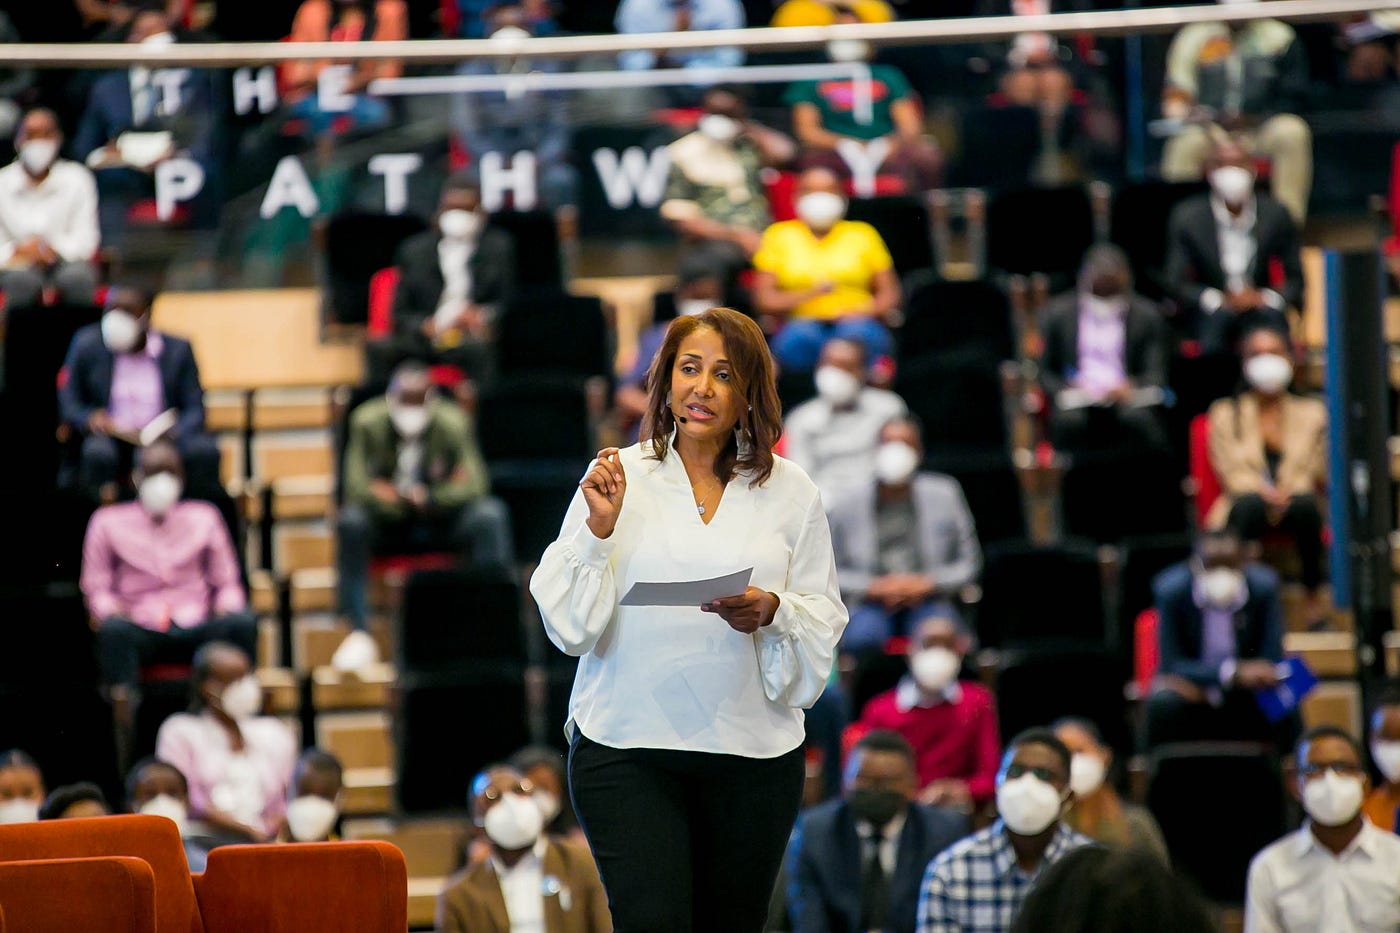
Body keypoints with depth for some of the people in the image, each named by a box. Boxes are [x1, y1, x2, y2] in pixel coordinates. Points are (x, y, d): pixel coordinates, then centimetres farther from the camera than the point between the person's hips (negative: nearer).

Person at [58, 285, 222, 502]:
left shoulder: (178, 350, 5)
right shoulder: (87, 344, 5)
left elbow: (194, 410, 2)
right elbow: (68, 403, 8)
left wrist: (175, 434, -20)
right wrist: (89, 420, -15)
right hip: (109, 437, -1)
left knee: (204, 451, -28)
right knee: (97, 454, -35)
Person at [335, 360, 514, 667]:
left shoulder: (452, 422, -11)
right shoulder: (367, 421, -11)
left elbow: (474, 484, -18)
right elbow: (357, 484, -18)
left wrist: (431, 498, -35)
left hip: (441, 520, 0)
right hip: (388, 524, 0)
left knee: (490, 515, -28)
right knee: (351, 521, -33)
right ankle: (359, 633, -31)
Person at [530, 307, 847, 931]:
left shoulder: (789, 492, 7)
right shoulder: (616, 477, 2)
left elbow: (824, 621, 7)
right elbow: (569, 625, -1)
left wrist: (770, 612, -14)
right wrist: (599, 529, -14)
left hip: (754, 754, 2)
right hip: (627, 746, -2)